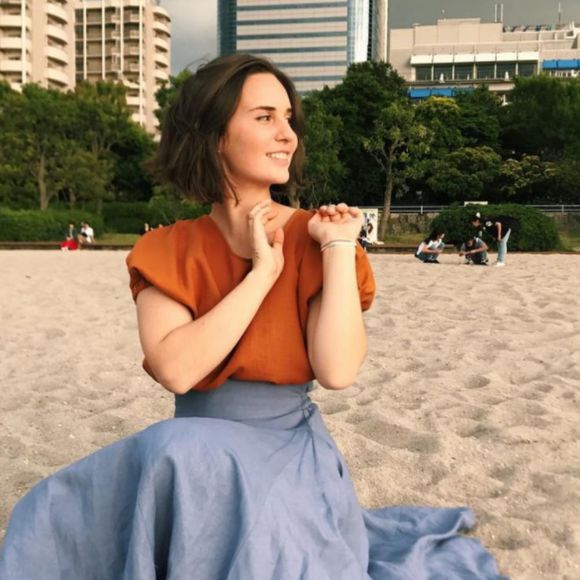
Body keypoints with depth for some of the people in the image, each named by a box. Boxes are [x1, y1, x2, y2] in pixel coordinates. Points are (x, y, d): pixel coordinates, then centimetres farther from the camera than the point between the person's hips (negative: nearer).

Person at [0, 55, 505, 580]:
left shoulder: (314, 239, -5)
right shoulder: (168, 251, -1)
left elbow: (337, 371, -20)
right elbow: (176, 369, -19)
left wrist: (340, 247, -17)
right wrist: (263, 272, -17)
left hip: (291, 452, -2)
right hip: (184, 456, 2)